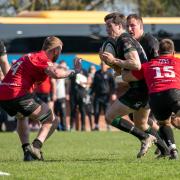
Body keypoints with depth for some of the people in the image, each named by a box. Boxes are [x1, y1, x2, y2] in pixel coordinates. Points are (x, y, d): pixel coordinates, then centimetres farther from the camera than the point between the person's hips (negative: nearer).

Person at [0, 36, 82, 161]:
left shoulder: (30, 56, 26)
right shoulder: (42, 58, -2)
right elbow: (56, 74, -22)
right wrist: (74, 71, -6)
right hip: (18, 95, -9)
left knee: (21, 117, 38)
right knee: (52, 121, 1)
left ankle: (26, 149, 26)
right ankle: (36, 147, -19)